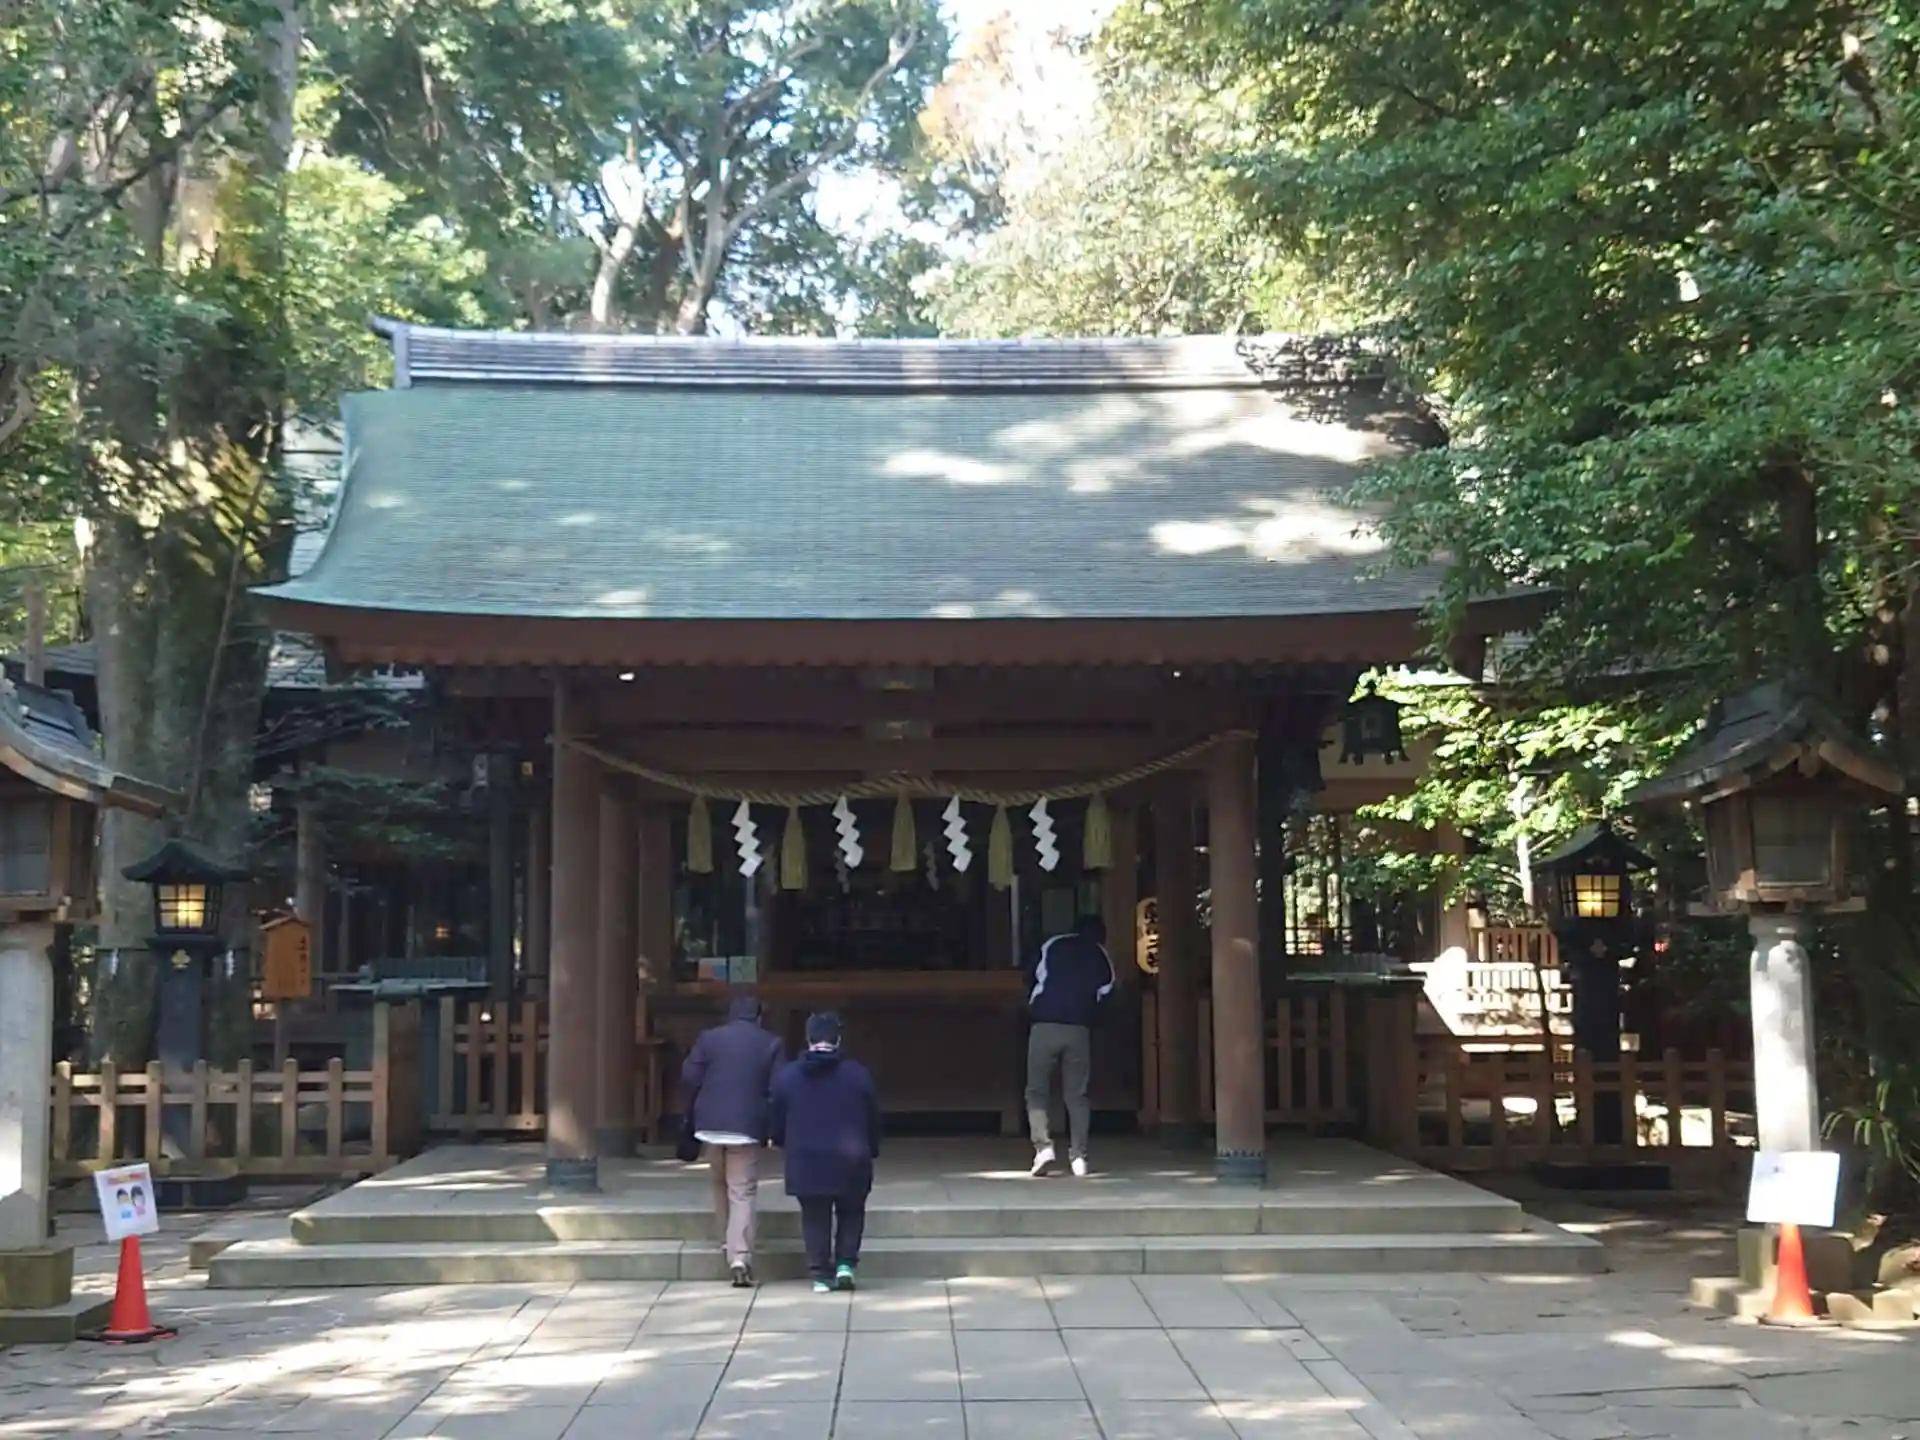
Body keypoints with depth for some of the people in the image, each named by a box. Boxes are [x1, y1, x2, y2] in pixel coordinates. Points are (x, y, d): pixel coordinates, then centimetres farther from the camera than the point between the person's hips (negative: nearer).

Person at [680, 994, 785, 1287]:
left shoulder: (708, 1038, 4)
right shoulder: (771, 1044, 1)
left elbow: (689, 1078, 0)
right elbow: (777, 1090, -4)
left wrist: (692, 1115, 13)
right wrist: (771, 1127, 7)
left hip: (711, 1123, 2)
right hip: (748, 1127, -2)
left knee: (720, 1183, 24)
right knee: (743, 1192, -1)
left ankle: (726, 1240, 30)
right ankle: (740, 1256, -12)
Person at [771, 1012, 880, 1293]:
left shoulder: (788, 1076, -2)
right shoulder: (858, 1074, -4)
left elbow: (778, 1120, 6)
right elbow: (873, 1119, 3)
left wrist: (781, 1142, 27)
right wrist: (872, 1150, 17)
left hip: (806, 1160, 1)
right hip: (850, 1160, 0)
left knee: (815, 1218, 10)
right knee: (851, 1214, 17)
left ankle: (821, 1274, 7)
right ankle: (846, 1263, 2)